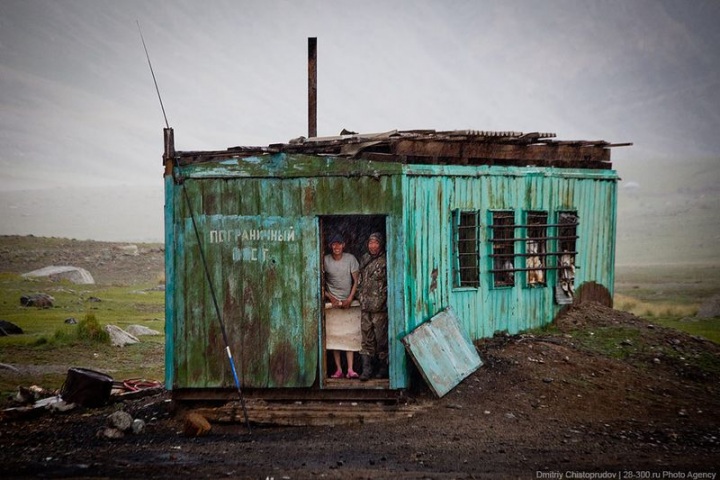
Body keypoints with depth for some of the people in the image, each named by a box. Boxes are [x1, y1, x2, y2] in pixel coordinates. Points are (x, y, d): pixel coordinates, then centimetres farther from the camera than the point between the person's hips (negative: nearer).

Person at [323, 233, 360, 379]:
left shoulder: (350, 259, -4)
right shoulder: (325, 260, -4)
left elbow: (356, 281, -1)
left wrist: (350, 299, -10)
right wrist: (331, 298, -6)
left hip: (348, 301, 0)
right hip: (332, 301, 0)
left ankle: (350, 369, -10)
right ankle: (338, 369, -1)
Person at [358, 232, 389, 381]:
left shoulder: (385, 261, -6)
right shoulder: (364, 259, 14)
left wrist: (383, 299, -13)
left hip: (379, 307, -6)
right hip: (365, 306, 6)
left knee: (381, 337, 0)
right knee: (366, 337, 4)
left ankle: (383, 367, 10)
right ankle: (366, 368, 4)